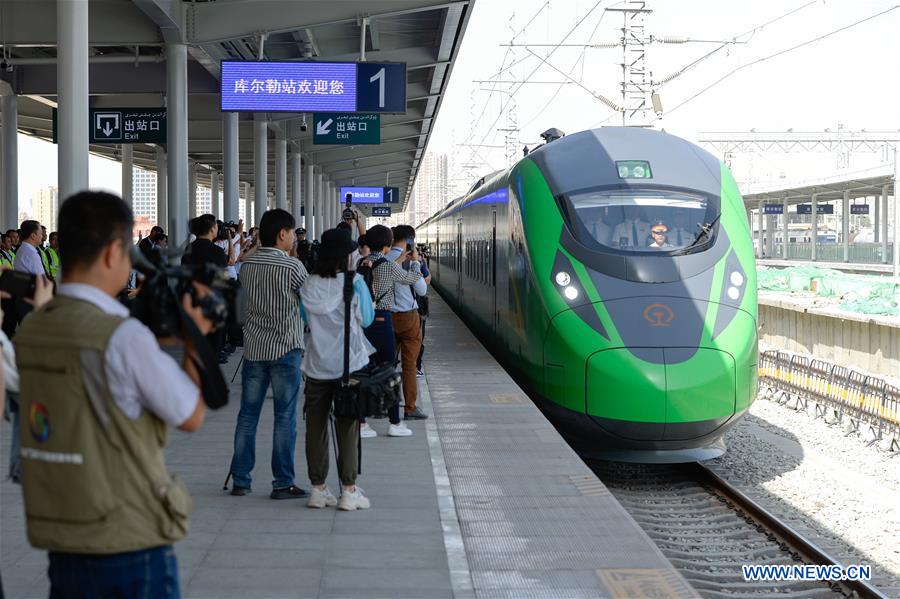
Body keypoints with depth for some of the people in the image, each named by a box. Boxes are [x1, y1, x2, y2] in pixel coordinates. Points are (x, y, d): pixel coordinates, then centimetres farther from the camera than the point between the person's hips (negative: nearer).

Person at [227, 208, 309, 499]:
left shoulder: (247, 265, 4)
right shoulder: (292, 266, -12)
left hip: (253, 347, 5)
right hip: (285, 347, -5)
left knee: (247, 414, 9)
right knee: (285, 417, 1)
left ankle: (240, 480, 13)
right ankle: (282, 483, 4)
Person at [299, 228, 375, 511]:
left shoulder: (309, 285, -2)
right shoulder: (355, 283, -11)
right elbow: (367, 319, -2)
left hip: (317, 365, 3)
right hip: (349, 364, -3)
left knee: (316, 427, 9)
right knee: (347, 429, 3)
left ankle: (318, 488, 13)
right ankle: (349, 491, 6)